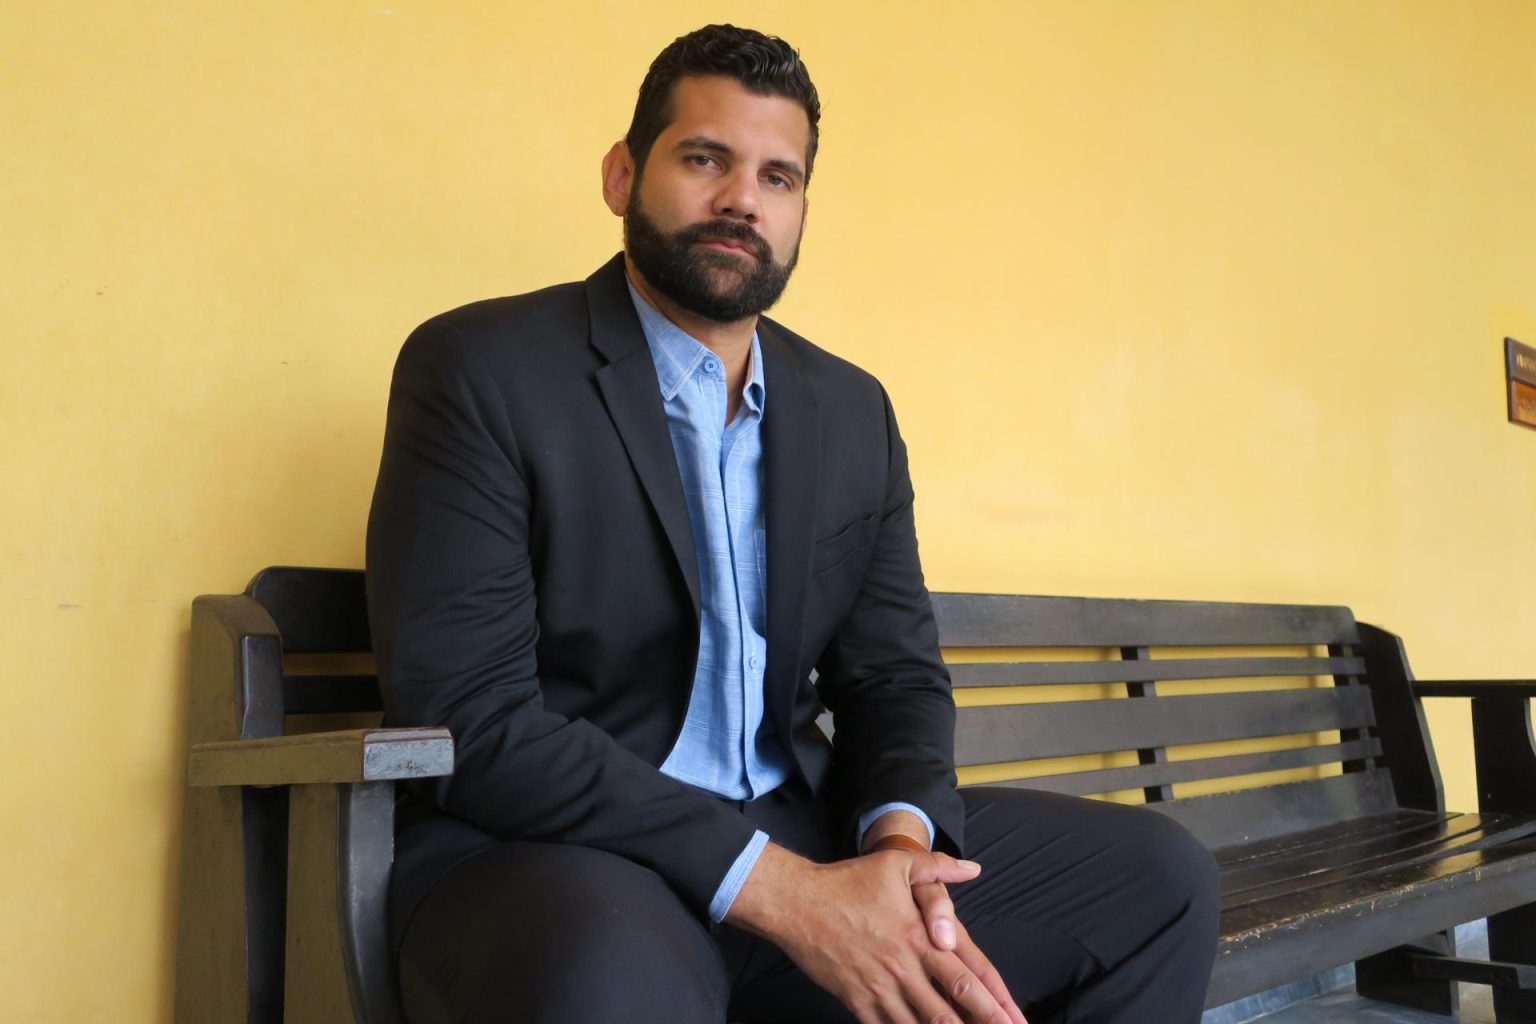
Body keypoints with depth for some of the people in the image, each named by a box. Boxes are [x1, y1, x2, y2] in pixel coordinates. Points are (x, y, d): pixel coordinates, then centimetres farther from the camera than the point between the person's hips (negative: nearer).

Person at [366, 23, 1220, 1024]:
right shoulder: (480, 371, -9)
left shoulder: (855, 412, 9)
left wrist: (899, 840, -14)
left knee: (1160, 876, -1)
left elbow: (897, 674, 10)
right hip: (555, 855, -5)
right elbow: (470, 715, -17)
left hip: (796, 830, 6)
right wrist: (781, 893, -22)